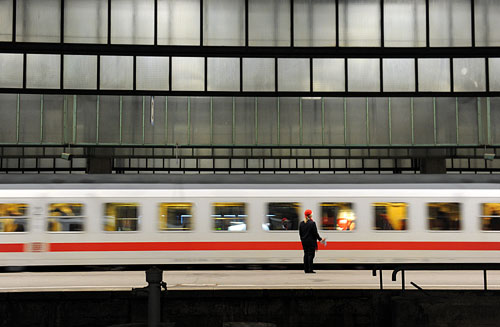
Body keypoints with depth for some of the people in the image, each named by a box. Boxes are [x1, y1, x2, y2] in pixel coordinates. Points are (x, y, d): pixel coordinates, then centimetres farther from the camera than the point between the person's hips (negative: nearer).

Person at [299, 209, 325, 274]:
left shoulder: (301, 223, 4)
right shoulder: (312, 223, -13)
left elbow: (300, 233, 9)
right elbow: (315, 233, -11)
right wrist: (320, 239, 1)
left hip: (304, 241, 6)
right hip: (311, 242, -6)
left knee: (306, 254, 11)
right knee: (311, 254, -3)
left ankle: (306, 269, 12)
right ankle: (310, 270, -5)